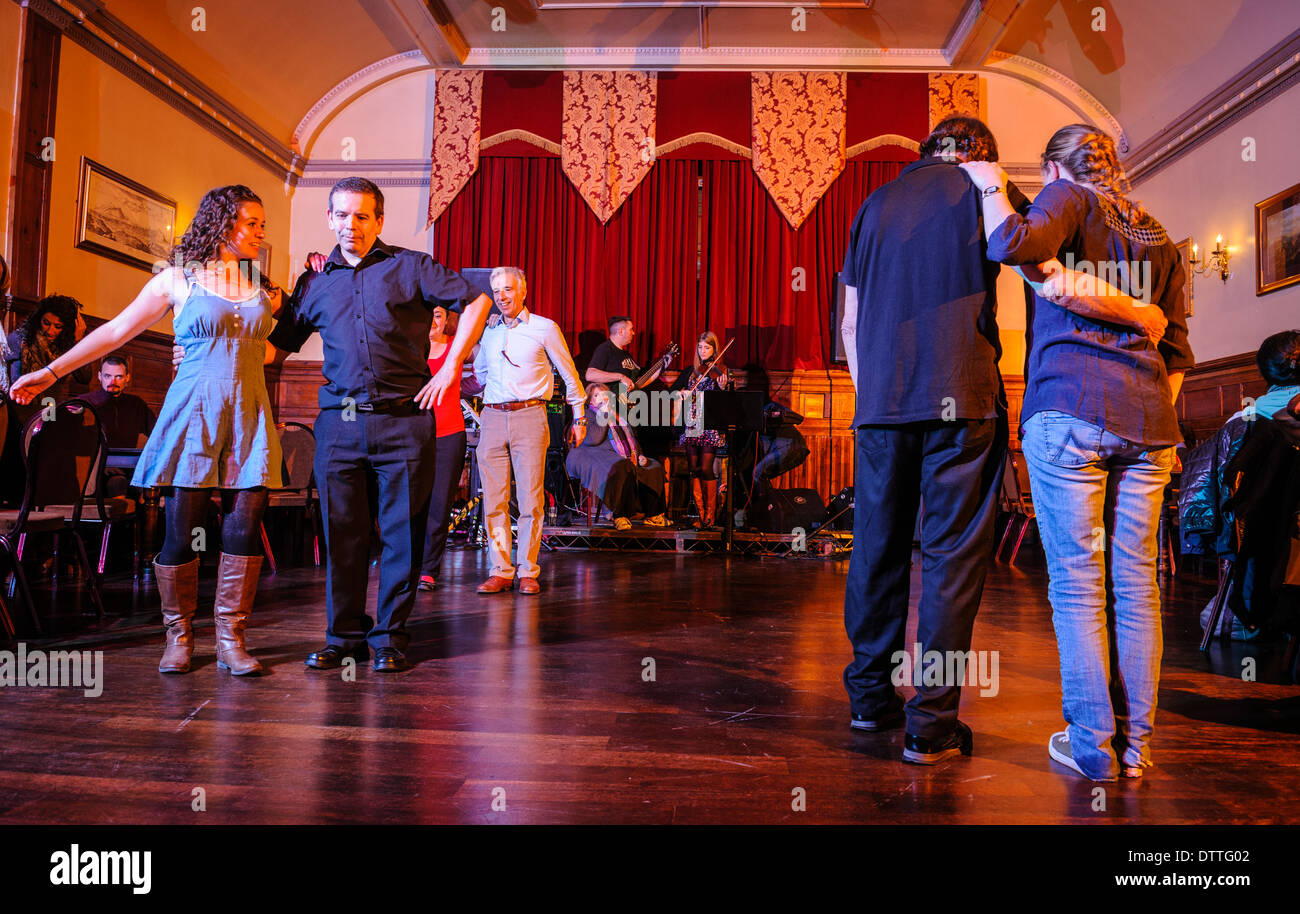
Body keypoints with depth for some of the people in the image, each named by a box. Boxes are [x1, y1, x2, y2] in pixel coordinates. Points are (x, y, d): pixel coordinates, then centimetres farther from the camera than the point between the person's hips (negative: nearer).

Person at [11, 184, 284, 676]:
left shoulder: (264, 290, 16)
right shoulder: (178, 280, 8)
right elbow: (115, 331, 10)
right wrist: (51, 372, 9)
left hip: (248, 415, 2)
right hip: (193, 413, -2)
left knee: (244, 529, -5)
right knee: (181, 530, -2)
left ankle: (231, 639, 3)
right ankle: (179, 636, 13)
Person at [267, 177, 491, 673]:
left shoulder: (410, 267, 6)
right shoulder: (315, 282, 16)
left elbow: (476, 301, 2)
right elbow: (279, 344, 19)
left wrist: (449, 370, -4)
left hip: (403, 420, -3)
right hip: (338, 422, 3)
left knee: (402, 532, 2)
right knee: (341, 531, 6)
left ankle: (390, 637, 14)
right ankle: (344, 635, 20)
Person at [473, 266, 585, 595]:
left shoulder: (545, 328, 4)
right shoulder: (490, 331, 17)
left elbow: (569, 375, 8)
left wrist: (579, 418, 9)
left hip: (529, 417, -4)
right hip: (493, 419, 4)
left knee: (530, 499, -6)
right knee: (494, 500, 1)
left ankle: (528, 572, 3)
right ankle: (500, 571, 8)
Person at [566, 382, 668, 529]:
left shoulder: (619, 417, 30)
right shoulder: (588, 415, 8)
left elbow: (633, 438, 35)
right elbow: (594, 439, -11)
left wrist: (639, 455, 15)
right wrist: (604, 414, -7)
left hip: (628, 459, 7)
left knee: (655, 467, -15)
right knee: (622, 468, -39)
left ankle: (653, 515, -14)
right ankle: (620, 516, -35)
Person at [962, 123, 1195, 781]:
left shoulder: (1069, 198, 8)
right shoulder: (1157, 237, 24)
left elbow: (1012, 244, -15)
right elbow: (1176, 348, 20)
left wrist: (992, 187, 3)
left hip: (1069, 409, -6)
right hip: (1146, 417, 6)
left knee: (1077, 583, -1)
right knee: (1135, 584, 7)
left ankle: (1093, 745, 4)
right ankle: (1134, 745, 13)